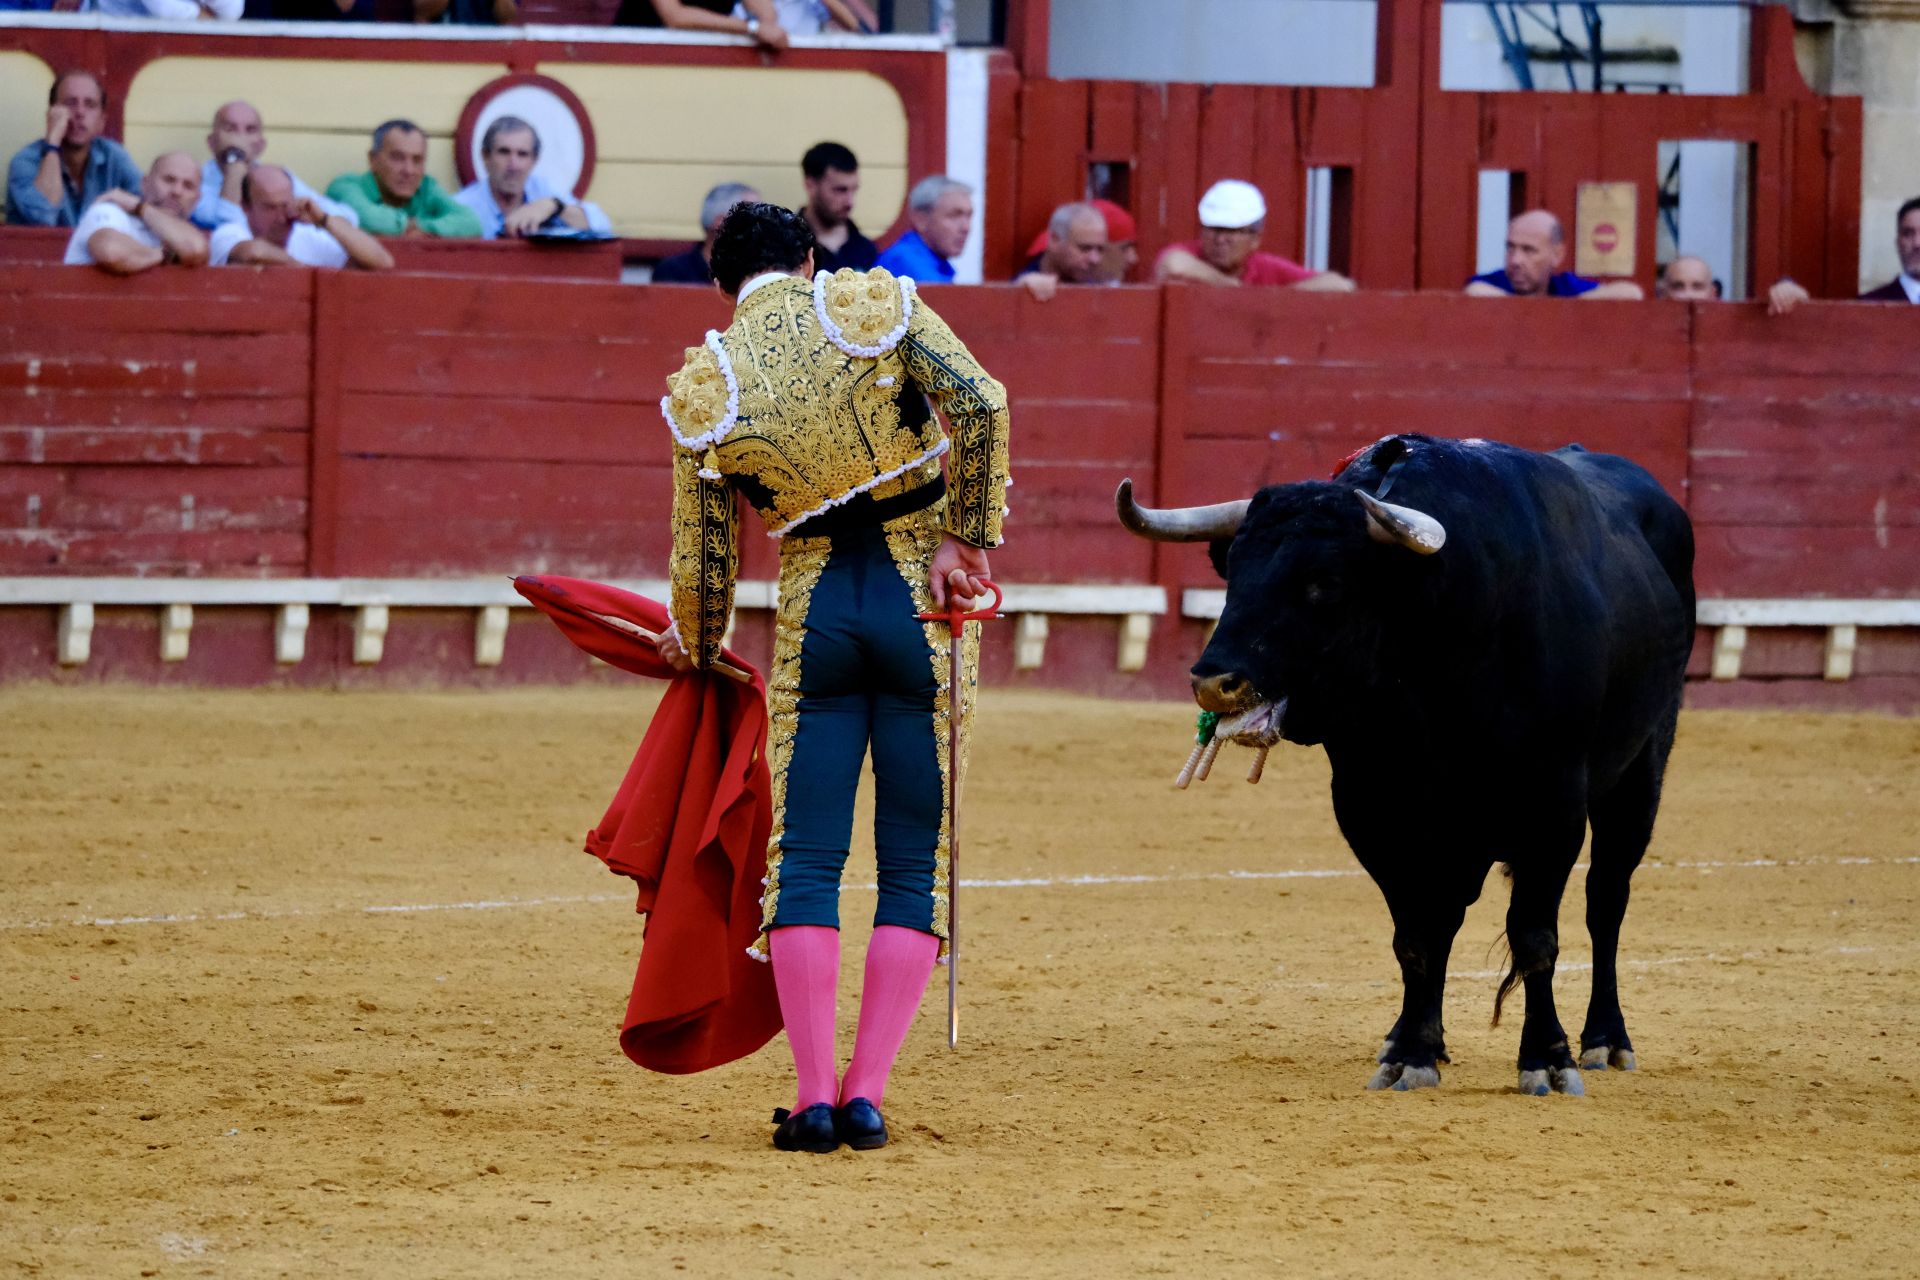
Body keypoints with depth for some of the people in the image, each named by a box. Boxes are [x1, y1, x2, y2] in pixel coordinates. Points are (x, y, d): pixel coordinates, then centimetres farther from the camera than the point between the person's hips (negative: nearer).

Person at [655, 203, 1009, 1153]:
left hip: (812, 611, 0)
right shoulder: (874, 305, 0)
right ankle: (866, 1094, -2)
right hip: (921, 602, 0)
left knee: (804, 861, 5)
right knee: (916, 863, 5)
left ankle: (815, 1098, -6)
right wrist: (967, 537, -7)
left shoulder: (704, 388, 3)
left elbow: (703, 560, 7)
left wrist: (695, 647, 25)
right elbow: (978, 405, -14)